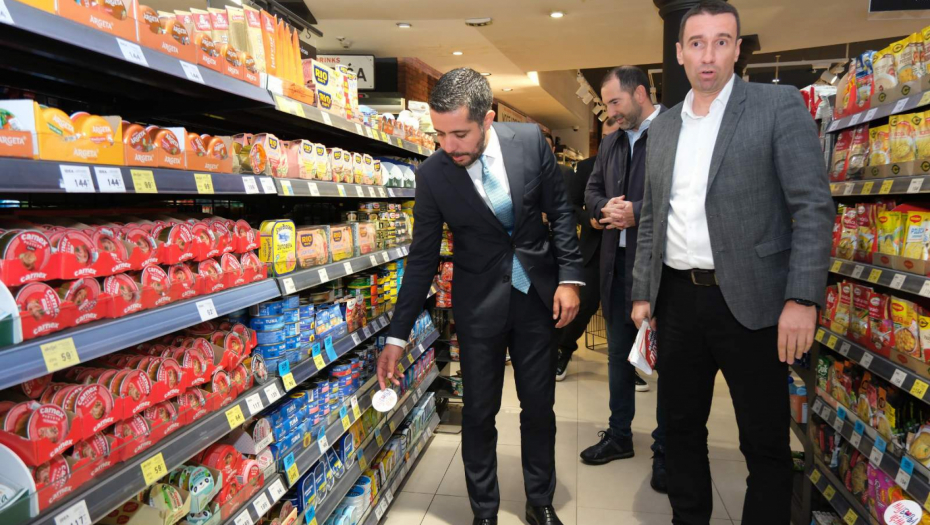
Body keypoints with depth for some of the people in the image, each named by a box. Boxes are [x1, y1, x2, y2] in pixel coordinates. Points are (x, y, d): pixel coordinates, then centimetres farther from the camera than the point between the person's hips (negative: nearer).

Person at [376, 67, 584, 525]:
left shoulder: (530, 141, -9)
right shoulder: (432, 174, -12)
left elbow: (559, 210, 2)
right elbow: (423, 258, -6)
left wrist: (569, 277, -6)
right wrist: (397, 336, -6)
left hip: (537, 295, 2)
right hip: (479, 303, -1)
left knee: (539, 406, 13)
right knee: (479, 412, 6)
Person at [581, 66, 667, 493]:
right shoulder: (611, 143, 14)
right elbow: (592, 190, 17)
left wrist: (639, 212, -22)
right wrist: (605, 208, -4)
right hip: (618, 263, 8)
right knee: (619, 352, 17)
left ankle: (665, 450, 19)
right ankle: (619, 434, 33)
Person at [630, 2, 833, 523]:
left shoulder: (780, 105, -2)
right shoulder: (663, 126, 12)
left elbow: (814, 206, -9)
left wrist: (803, 299, -17)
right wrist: (643, 293, 10)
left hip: (750, 301, -4)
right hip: (678, 300, 5)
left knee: (765, 442, 6)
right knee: (682, 425, 16)